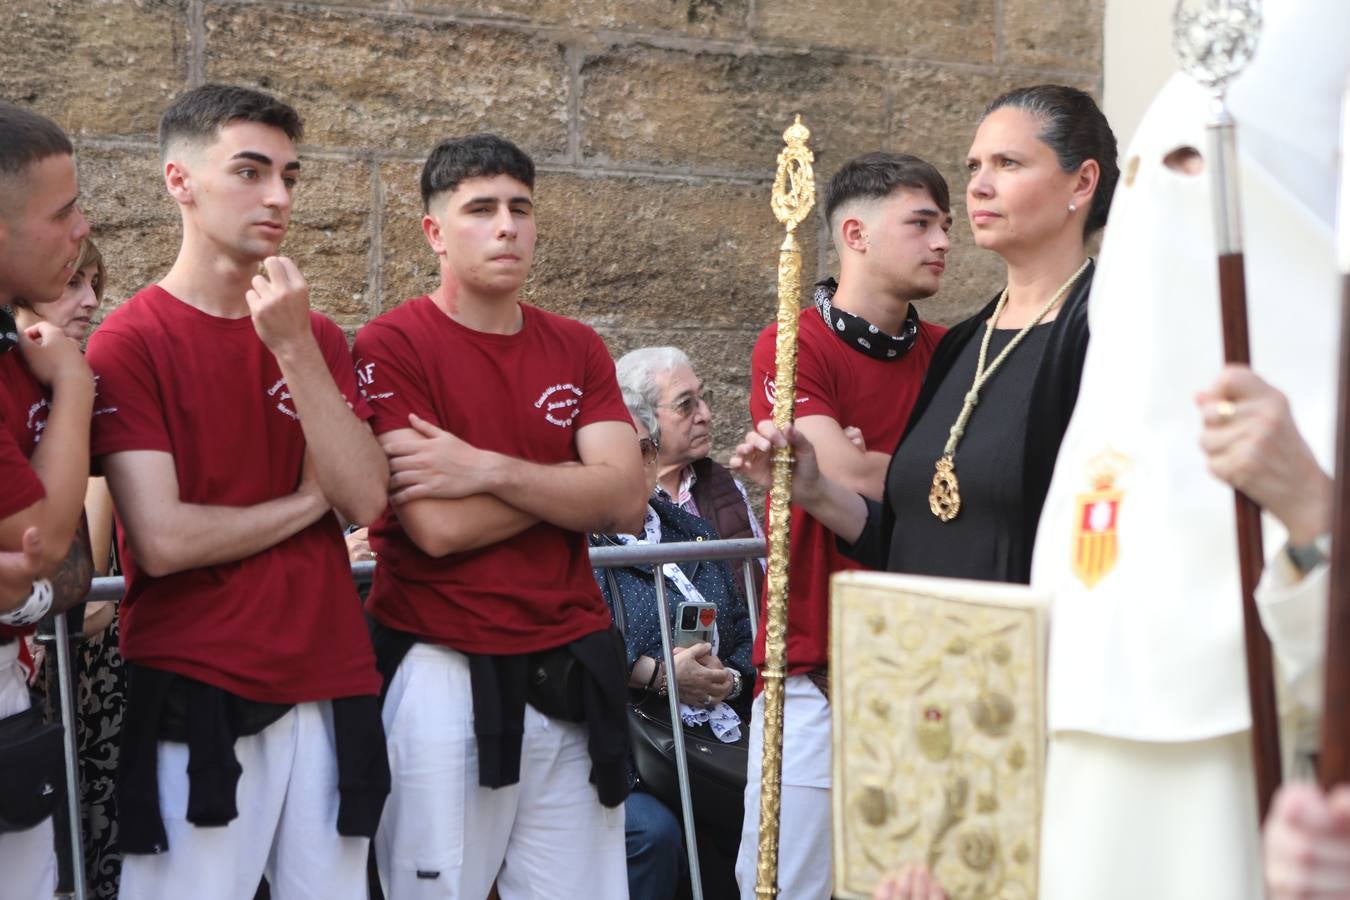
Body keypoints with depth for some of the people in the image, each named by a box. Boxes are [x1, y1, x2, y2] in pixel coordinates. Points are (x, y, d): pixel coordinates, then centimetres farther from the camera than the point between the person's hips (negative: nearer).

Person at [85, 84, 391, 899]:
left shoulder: (319, 338, 10)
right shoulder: (130, 342, -5)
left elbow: (367, 501, -4)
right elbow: (163, 541, -15)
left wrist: (295, 349, -12)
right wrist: (308, 499, -3)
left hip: (333, 688, 5)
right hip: (195, 695, -5)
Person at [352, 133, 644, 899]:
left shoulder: (577, 348, 9)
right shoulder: (393, 346, -6)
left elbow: (627, 499, -3)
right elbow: (437, 527, -16)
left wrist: (488, 469, -14)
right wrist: (570, 478, -5)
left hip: (573, 669, 5)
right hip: (445, 671, -4)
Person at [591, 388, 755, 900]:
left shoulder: (694, 532, 23)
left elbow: (747, 630, 19)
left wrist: (729, 678, -2)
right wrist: (660, 676, -16)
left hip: (719, 741, 5)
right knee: (652, 830, -33)